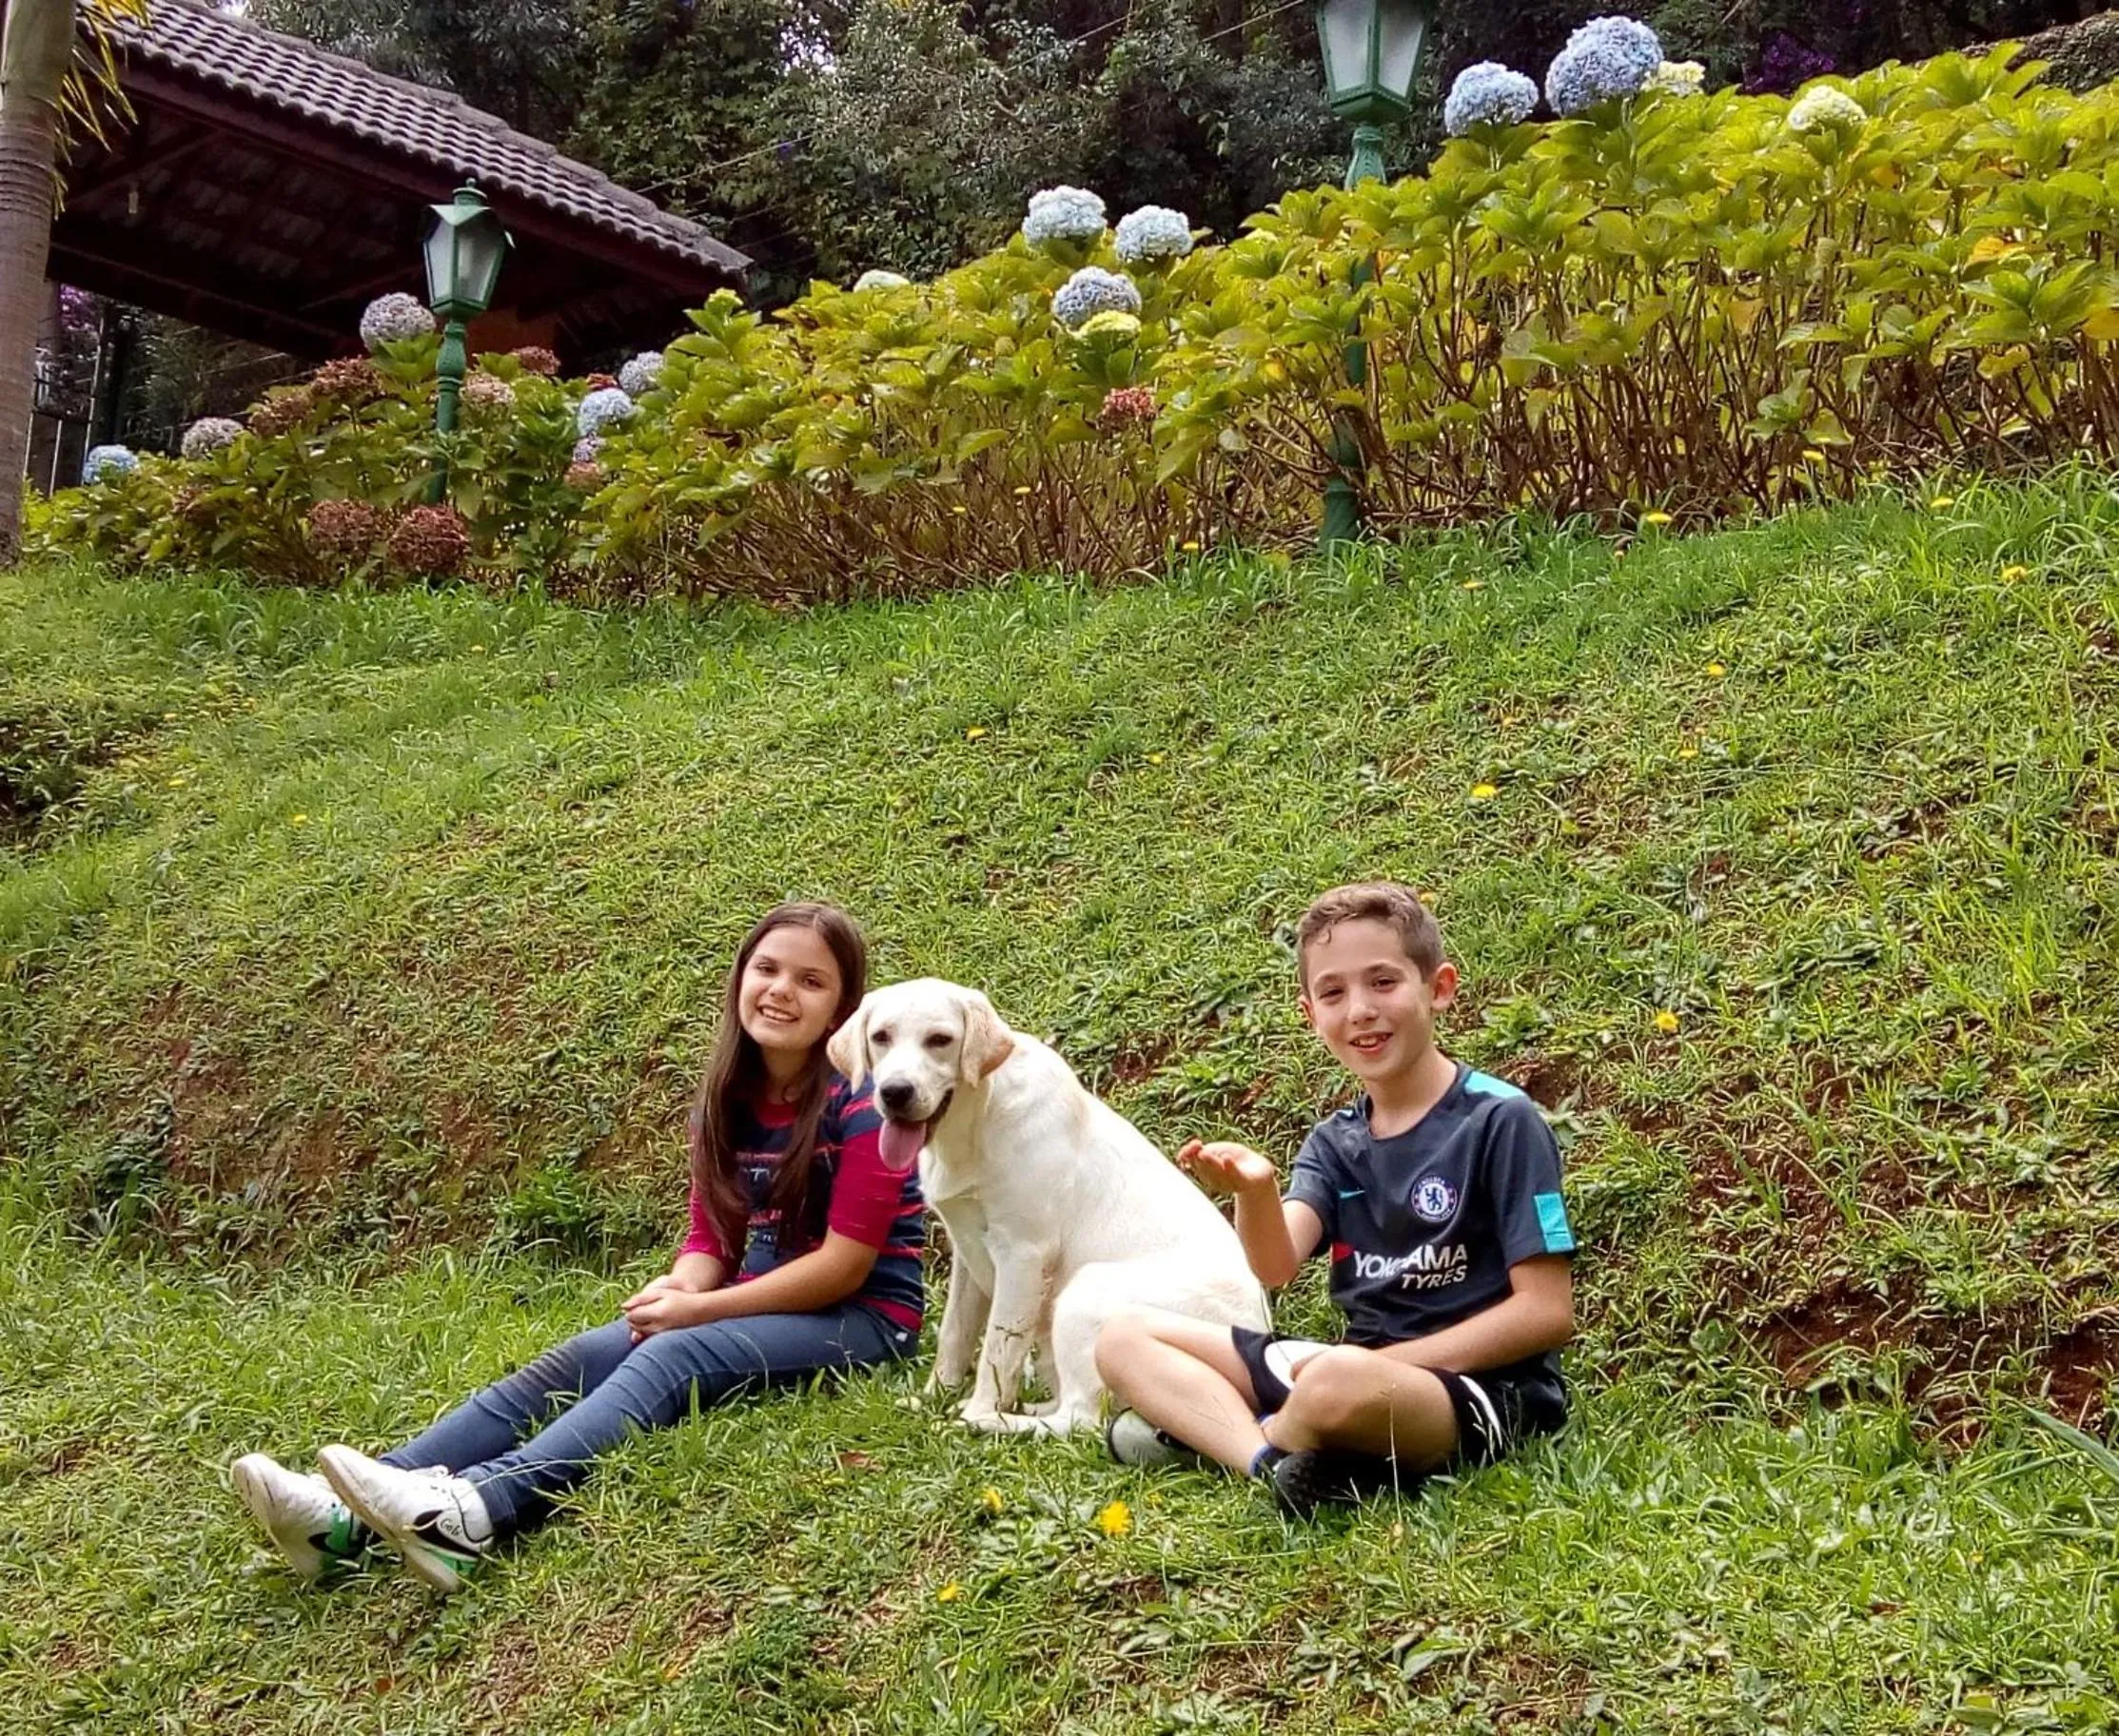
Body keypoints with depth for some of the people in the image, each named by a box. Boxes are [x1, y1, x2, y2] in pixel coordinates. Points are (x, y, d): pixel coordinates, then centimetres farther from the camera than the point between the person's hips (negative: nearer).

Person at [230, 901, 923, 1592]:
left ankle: (468, 1514, -54)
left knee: (670, 1359, -32)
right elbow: (710, 1235, 11)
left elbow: (844, 1265, -17)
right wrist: (680, 1291, -14)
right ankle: (347, 1517, -31)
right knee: (573, 1363, -15)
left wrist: (697, 1310, -17)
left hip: (860, 1319, -6)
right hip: (763, 1304, 7)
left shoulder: (863, 1105, -13)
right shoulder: (728, 1099, 8)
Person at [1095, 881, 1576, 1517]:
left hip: (1485, 1389, -7)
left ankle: (1207, 1428, -10)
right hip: (1362, 1372, 7)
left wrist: (1387, 1363, -14)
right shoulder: (1334, 1143, 10)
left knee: (1340, 1381, -40)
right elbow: (1276, 1266, -8)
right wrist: (1254, 1189, -30)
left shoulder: (1499, 1121, -8)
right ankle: (1272, 1460, -22)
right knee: (1126, 1339, 1)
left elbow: (1547, 1313, -12)